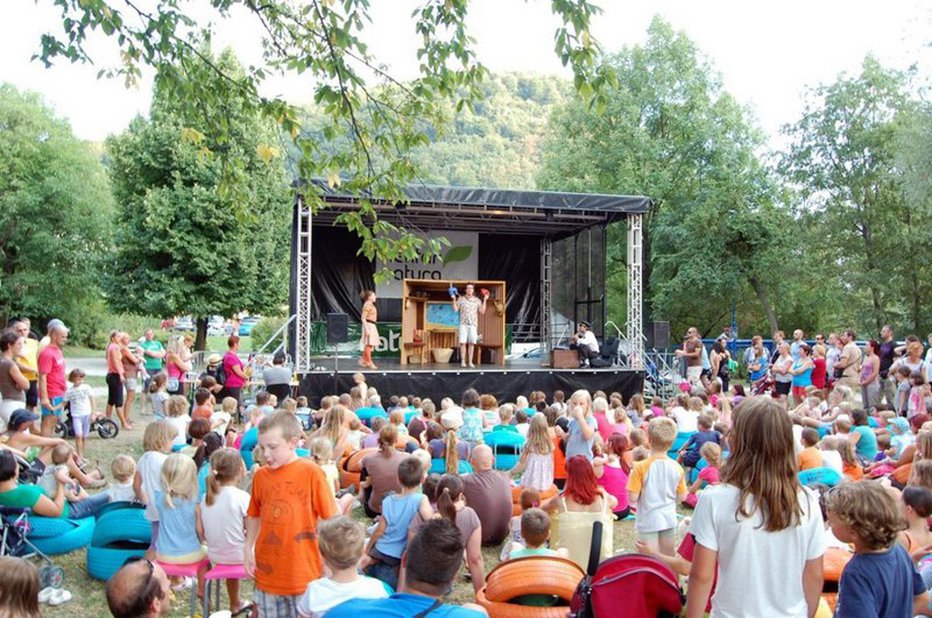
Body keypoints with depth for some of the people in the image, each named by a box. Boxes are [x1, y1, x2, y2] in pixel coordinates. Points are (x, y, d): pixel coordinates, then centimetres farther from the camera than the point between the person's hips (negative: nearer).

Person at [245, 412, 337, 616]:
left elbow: (330, 518, -8)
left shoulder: (311, 472, -13)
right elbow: (254, 516, 14)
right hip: (267, 572, 4)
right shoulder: (260, 475, 0)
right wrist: (248, 549, 7)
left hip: (303, 572, -4)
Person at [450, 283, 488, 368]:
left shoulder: (477, 300, 9)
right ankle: (463, 361, -1)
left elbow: (482, 311, 3)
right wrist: (453, 299, -7)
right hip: (463, 324, -1)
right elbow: (455, 309, 0)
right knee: (463, 343, -6)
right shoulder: (461, 299, 7)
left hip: (473, 324, 1)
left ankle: (470, 362, 6)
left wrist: (485, 300, -1)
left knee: (471, 343, 0)